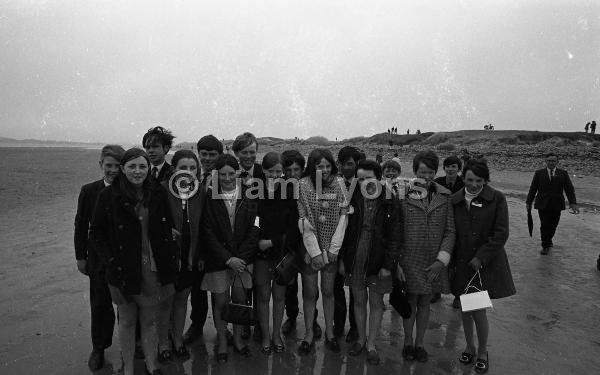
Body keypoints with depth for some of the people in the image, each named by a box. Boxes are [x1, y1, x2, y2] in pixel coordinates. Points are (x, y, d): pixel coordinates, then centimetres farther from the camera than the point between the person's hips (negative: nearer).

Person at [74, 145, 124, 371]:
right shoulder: (89, 191, -3)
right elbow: (81, 225, 2)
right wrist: (81, 256, 1)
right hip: (99, 259, 1)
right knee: (100, 305, 12)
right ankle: (98, 348, 32)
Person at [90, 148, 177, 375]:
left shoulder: (158, 193, 0)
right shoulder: (109, 195, -8)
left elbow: (167, 230, 6)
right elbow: (96, 233, -2)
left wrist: (167, 263, 0)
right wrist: (111, 261, -11)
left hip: (153, 269, 2)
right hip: (124, 269, -2)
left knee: (149, 320, 16)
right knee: (127, 321, 14)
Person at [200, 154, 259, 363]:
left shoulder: (249, 194, -3)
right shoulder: (209, 197, -7)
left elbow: (254, 228, -3)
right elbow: (208, 232, -7)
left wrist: (240, 257, -11)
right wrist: (228, 259, -14)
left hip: (243, 258, 1)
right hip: (218, 258, -1)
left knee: (240, 299, 10)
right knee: (221, 301, 7)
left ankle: (238, 339, 31)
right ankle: (222, 343, 27)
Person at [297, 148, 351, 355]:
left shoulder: (339, 183, -3)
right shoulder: (303, 185, -8)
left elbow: (343, 216, -4)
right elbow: (304, 221, -9)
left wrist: (333, 249, -8)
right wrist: (315, 252, -12)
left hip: (332, 247, 1)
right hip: (309, 248, -1)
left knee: (328, 291, 11)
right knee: (309, 292, 6)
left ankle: (329, 333, 26)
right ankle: (309, 334, 21)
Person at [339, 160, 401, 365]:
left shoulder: (390, 203, -8)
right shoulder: (353, 201, 0)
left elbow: (395, 237, -7)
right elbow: (344, 230, 5)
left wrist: (388, 265, -12)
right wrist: (342, 259, 3)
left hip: (378, 261, -2)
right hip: (355, 260, 2)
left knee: (376, 302, 10)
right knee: (359, 300, 15)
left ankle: (371, 345, 26)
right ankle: (361, 339, 34)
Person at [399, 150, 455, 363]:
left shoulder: (444, 197, 0)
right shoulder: (403, 195, -7)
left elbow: (450, 231, 1)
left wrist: (442, 260, -9)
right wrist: (396, 262, -8)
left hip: (434, 263, 2)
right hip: (410, 261, -2)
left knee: (425, 303, 15)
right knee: (411, 302, 11)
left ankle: (419, 343, 33)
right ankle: (408, 342, 31)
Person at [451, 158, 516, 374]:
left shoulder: (497, 199, -6)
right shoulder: (455, 200, 1)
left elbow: (501, 233, -8)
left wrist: (481, 257, -13)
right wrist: (449, 261, 0)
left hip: (486, 264, -3)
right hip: (461, 264, 3)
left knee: (478, 311, -2)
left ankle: (482, 352, 24)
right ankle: (469, 347, 35)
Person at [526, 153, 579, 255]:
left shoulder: (563, 173, 5)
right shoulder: (539, 173, 3)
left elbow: (569, 189, 1)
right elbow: (532, 189, 5)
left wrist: (573, 203, -10)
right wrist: (529, 202, 5)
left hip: (556, 205, 1)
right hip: (543, 205, -1)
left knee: (553, 225, 7)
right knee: (544, 225, -3)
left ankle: (548, 241, 33)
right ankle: (545, 245, 12)